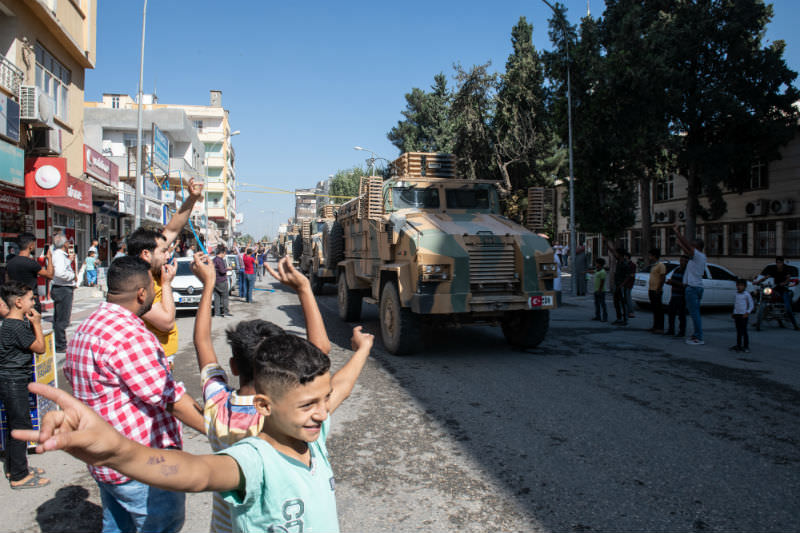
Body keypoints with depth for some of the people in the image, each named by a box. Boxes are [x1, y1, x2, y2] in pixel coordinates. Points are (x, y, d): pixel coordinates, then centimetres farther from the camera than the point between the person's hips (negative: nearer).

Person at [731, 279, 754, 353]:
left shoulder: (747, 295, -6)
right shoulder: (736, 295, 11)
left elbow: (751, 305, -4)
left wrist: (747, 313, -14)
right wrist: (733, 313, 12)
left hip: (743, 315, -6)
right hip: (737, 315, 6)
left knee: (744, 331, -3)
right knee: (738, 331, 10)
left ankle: (746, 346, 4)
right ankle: (738, 345, 16)